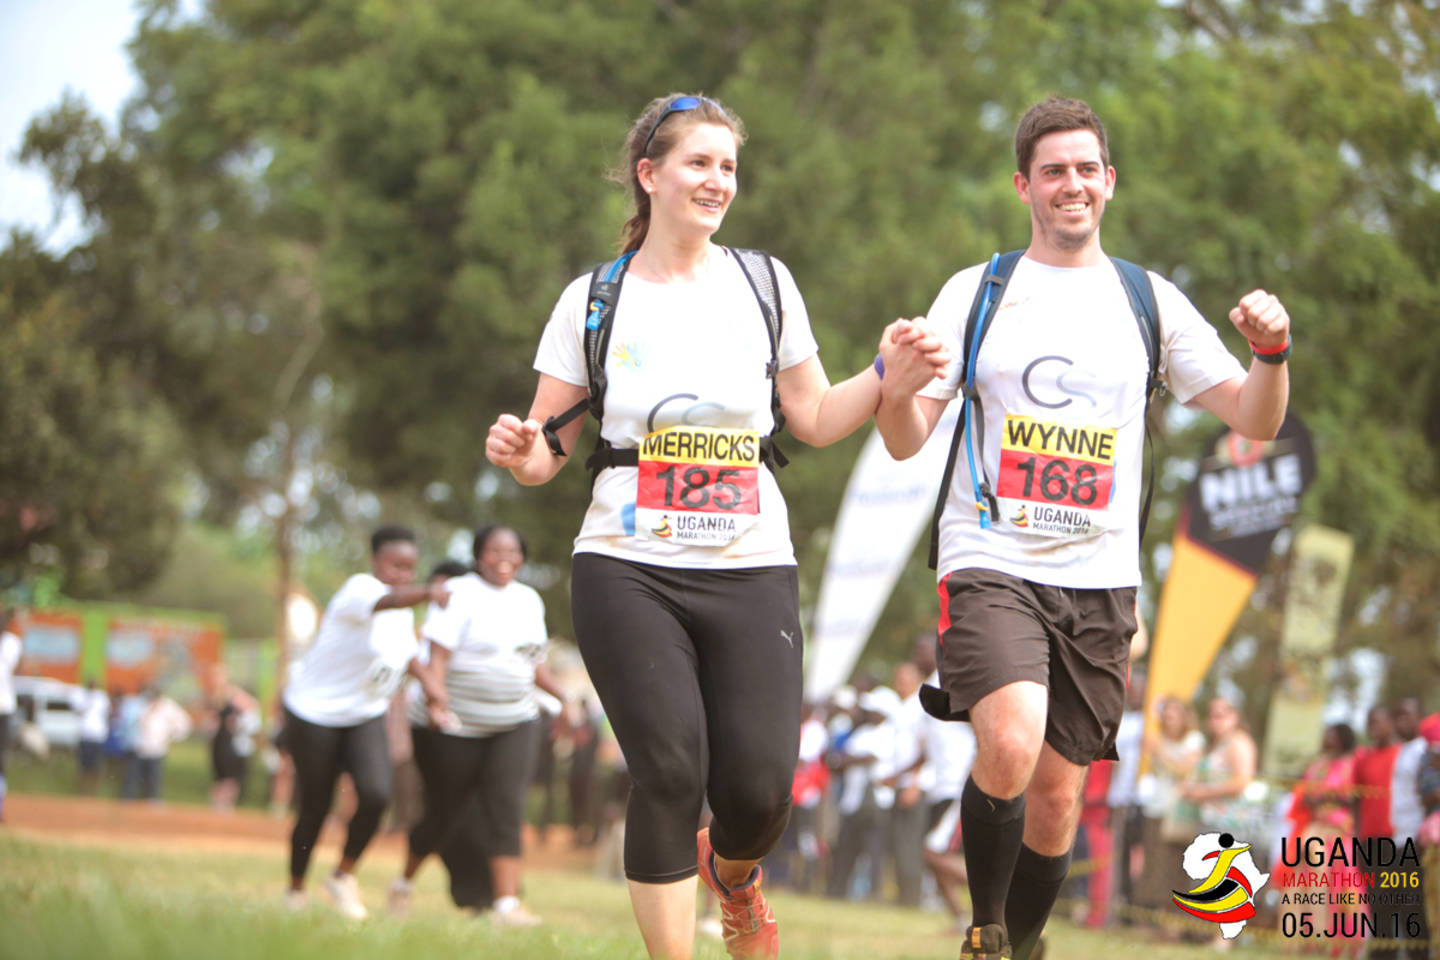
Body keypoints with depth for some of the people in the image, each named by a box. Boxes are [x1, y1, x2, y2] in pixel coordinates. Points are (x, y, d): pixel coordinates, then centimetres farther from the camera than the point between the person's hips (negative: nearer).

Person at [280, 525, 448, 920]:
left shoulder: (405, 613, 1)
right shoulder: (360, 590, -23)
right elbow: (388, 600, -48)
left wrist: (427, 681, 4)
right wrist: (427, 592, -68)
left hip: (365, 717, 6)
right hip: (315, 713, -6)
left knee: (376, 794, -18)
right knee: (314, 810, 1)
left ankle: (344, 875, 4)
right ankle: (296, 888, 26)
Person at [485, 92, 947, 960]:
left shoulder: (766, 283, 8)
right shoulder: (592, 300, 4)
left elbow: (815, 419, 14)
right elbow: (549, 450, 6)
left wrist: (886, 375, -2)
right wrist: (521, 451, -17)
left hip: (752, 570, 1)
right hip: (629, 571, -1)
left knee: (761, 790, -7)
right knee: (670, 773, -15)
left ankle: (734, 872, 30)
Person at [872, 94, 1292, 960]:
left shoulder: (1150, 301, 9)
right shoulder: (975, 292, 5)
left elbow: (1253, 419, 6)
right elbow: (908, 442, 1)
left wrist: (1272, 354, -14)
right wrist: (897, 388, -22)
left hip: (1098, 577, 3)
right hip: (990, 563, -3)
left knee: (1058, 792, 6)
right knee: (1011, 747, -25)